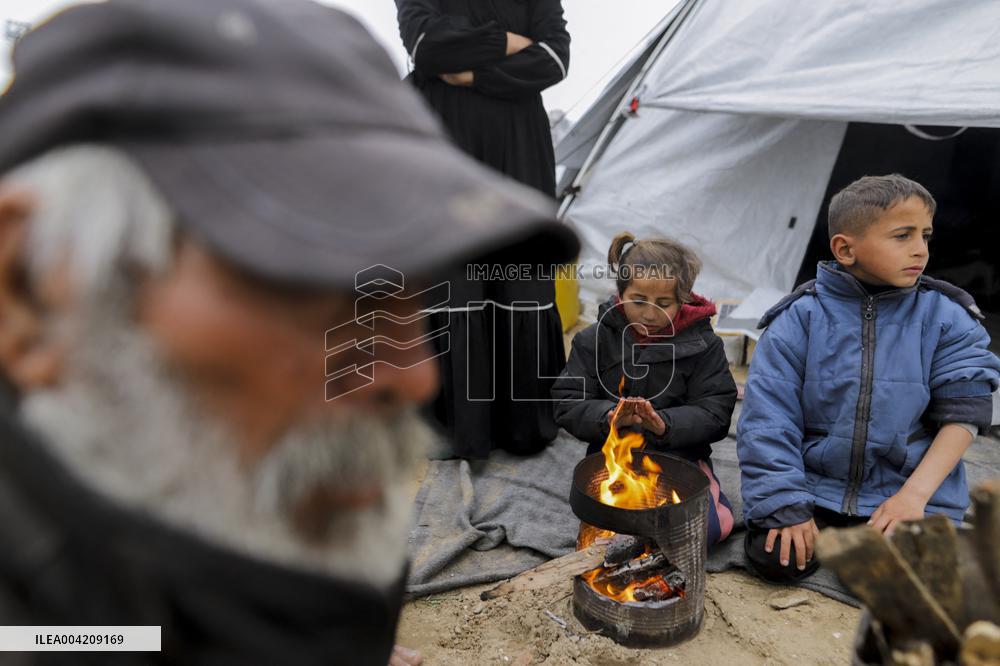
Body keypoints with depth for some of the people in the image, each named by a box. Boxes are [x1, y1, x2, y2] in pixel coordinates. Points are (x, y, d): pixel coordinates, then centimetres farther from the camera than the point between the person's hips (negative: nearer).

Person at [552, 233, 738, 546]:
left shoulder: (702, 344, -1)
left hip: (680, 456, 1)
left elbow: (714, 413, -6)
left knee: (714, 525, -20)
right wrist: (609, 417, -25)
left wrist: (665, 425, -25)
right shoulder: (594, 340, 0)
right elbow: (568, 405, -4)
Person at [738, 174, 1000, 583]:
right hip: (815, 485, 0)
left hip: (905, 492, 0)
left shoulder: (945, 319, -2)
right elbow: (767, 419, -8)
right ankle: (828, 531, 14)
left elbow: (962, 413, -4)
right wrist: (785, 504, -14)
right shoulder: (800, 318, -7)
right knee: (774, 560, -17)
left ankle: (871, 537, 12)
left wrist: (915, 495, -14)